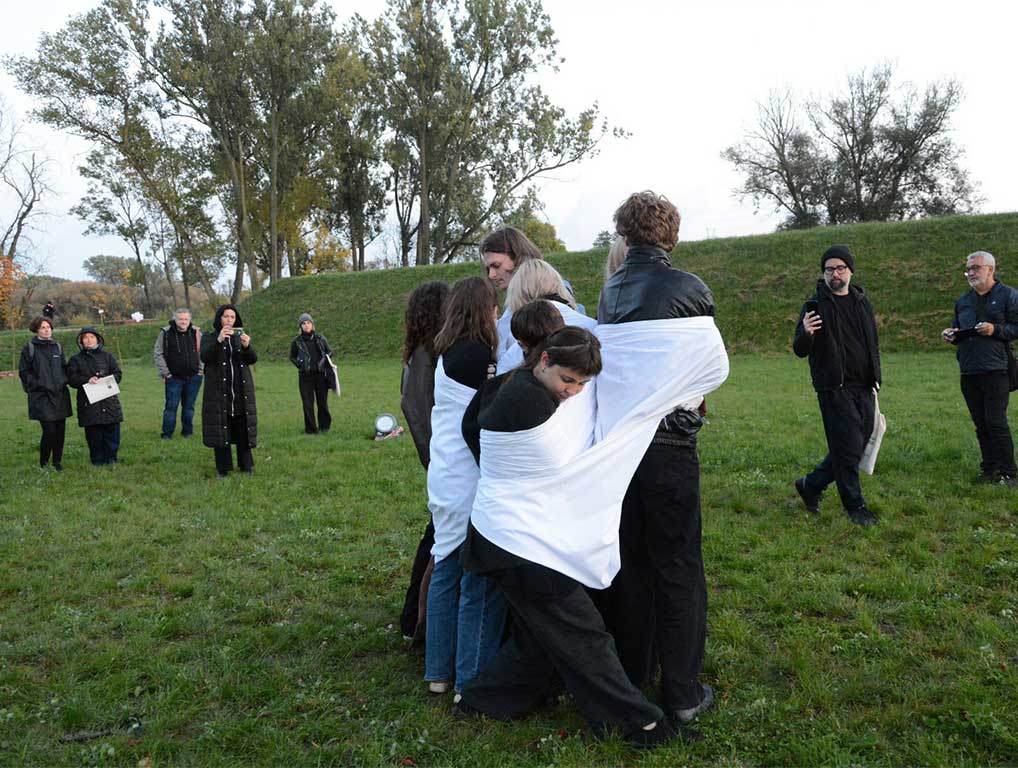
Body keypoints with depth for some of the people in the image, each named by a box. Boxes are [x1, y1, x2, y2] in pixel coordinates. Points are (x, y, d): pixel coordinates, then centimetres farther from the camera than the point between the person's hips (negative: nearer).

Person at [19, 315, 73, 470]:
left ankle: (57, 461, 17)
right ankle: (43, 463, 7)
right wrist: (37, 384, -7)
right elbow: (23, 372, 0)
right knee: (49, 431, -10)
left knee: (60, 430, 4)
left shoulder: (57, 347, 13)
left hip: (60, 395, 5)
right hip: (41, 396, -5)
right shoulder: (29, 348, -1)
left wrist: (64, 381, 7)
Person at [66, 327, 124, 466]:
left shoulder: (107, 356, 13)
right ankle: (97, 460, 7)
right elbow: (71, 378, 2)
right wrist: (87, 380, -16)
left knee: (112, 431, 0)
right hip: (89, 403, -1)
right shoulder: (76, 360, 11)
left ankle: (111, 459, 11)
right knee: (93, 434, -1)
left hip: (109, 402, 1)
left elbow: (118, 373, 7)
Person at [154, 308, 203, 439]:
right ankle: (167, 433, 8)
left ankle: (187, 431, 20)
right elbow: (157, 354, 0)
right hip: (174, 378, -2)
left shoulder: (196, 332, 3)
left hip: (193, 377, 2)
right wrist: (165, 373, -4)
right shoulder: (166, 333, -5)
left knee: (189, 406, 9)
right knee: (171, 406, -1)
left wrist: (201, 370, 4)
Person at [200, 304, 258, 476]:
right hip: (219, 390, -2)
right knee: (220, 428, -2)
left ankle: (246, 464, 12)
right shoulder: (209, 337, 5)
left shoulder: (241, 336, 12)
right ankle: (223, 467, 6)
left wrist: (247, 346, -21)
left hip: (242, 390, 2)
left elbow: (253, 360, 0)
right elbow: (204, 357, -13)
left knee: (243, 429, 3)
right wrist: (218, 341, -28)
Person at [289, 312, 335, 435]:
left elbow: (329, 352, 15)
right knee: (307, 404, 0)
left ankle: (324, 426, 22)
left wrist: (324, 363, -1)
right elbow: (292, 357, 14)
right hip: (305, 376, -1)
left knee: (323, 402, 7)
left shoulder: (320, 338, 3)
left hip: (320, 375, 1)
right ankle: (310, 428, 10)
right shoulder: (297, 341, 0)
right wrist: (300, 365, -1)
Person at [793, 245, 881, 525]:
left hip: (864, 389, 6)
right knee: (848, 447, -6)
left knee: (855, 446, 11)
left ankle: (810, 485, 27)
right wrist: (806, 334, -30)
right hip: (835, 390, -6)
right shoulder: (815, 305, -4)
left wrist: (875, 380, 17)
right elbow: (800, 351, -7)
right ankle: (855, 506, 10)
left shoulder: (862, 301, 13)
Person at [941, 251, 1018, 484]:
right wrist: (950, 334, 7)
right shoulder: (963, 301, 19)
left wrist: (996, 330, -18)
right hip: (968, 371, 6)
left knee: (996, 423, -8)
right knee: (981, 424, 10)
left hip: (995, 370, -6)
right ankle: (989, 469, 19)